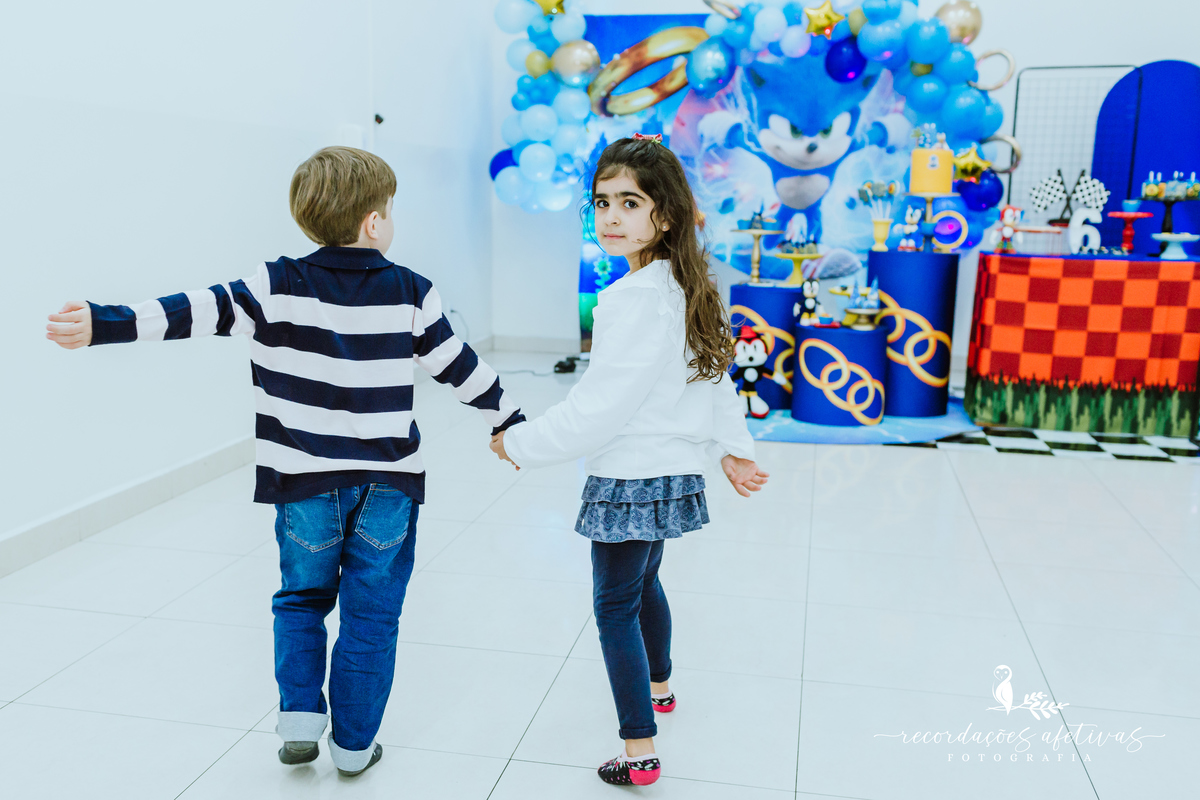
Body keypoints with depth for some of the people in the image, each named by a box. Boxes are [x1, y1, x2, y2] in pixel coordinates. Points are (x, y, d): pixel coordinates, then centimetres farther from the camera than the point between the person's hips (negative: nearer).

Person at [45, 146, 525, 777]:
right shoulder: (410, 292, -3)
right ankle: (353, 746, 21)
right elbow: (458, 366, 4)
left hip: (306, 482, 0)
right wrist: (509, 423, 17)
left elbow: (201, 311, -17)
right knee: (370, 616, 12)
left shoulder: (280, 286, -6)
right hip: (388, 485, 0)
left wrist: (106, 324, -20)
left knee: (302, 599, 23)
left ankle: (300, 718, 16)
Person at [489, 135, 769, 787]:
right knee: (644, 581, 28)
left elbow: (601, 405, -24)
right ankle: (658, 685, 50)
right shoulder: (687, 287, 5)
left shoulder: (633, 298, -25)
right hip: (672, 468, 10)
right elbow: (714, 376, 13)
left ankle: (639, 751, 9)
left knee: (617, 606, 2)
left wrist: (522, 443, -13)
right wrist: (731, 448, 21)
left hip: (630, 477, -10)